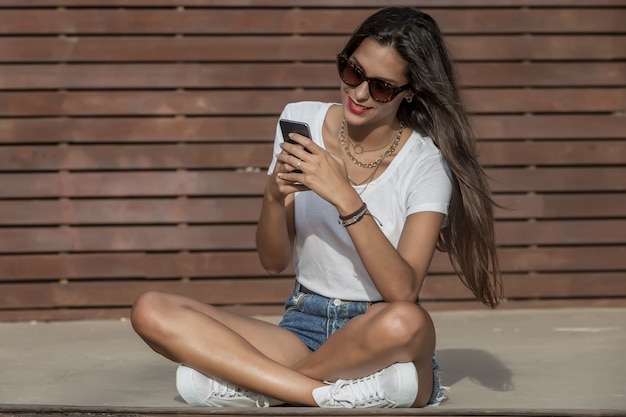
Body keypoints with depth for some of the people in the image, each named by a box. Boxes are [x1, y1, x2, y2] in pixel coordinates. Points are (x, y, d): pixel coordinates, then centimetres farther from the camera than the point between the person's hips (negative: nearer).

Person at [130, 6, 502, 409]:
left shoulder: (426, 162, -9)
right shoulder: (301, 120, 2)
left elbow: (403, 292, -21)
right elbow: (273, 261, 3)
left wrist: (344, 197, -29)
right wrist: (275, 197, -17)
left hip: (381, 344, -3)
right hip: (303, 327, 4)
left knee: (404, 322, -41)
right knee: (150, 311, -16)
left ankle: (242, 378, -15)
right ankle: (333, 394, -26)